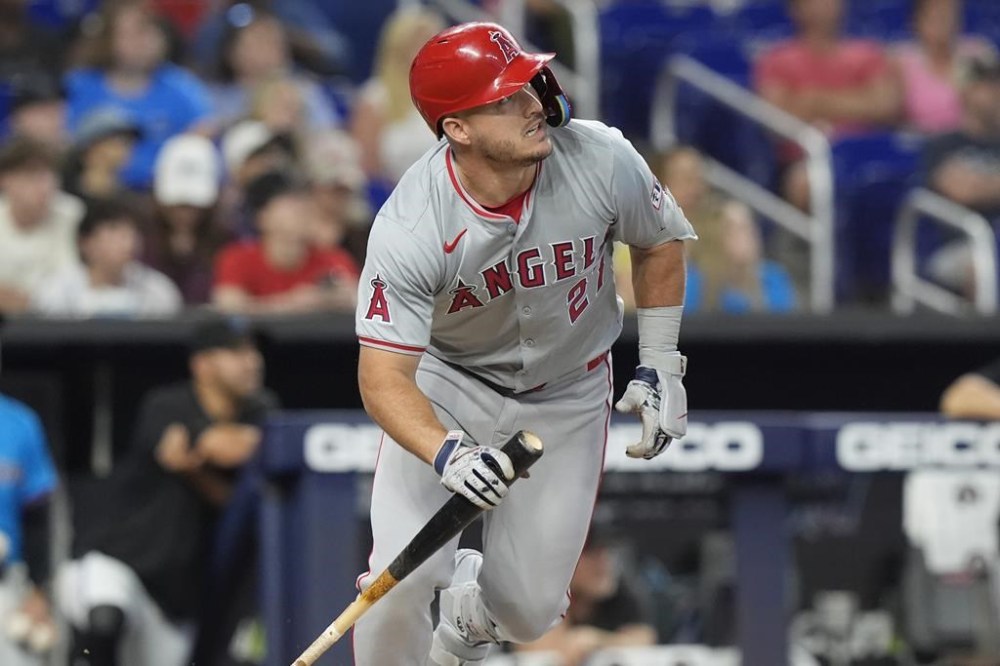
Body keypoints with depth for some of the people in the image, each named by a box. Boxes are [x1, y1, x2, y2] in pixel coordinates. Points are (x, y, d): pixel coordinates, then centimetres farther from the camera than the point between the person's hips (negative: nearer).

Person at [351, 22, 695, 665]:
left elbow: (660, 244, -2)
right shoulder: (411, 228, -31)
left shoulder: (603, 161, -24)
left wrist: (660, 365, -3)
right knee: (403, 576, -19)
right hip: (449, 383, -2)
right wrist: (447, 454, -47)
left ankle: (469, 596, 39)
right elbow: (383, 377, -30)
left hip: (568, 396, 2)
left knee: (527, 610, 1)